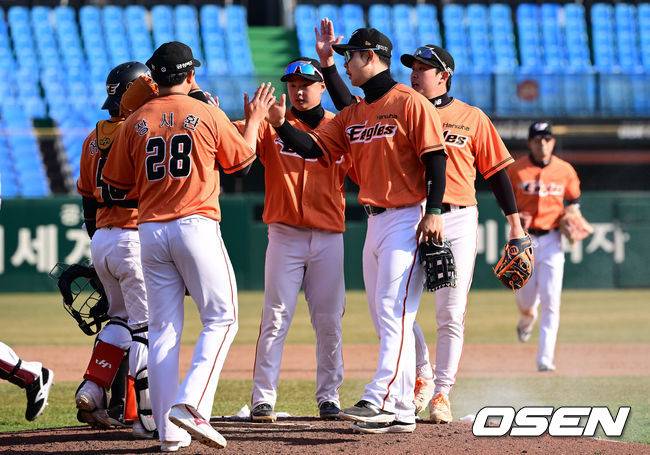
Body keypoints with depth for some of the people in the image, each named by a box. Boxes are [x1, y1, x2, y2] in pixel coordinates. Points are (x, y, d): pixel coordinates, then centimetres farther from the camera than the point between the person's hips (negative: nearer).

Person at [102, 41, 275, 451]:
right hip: (196, 227, -4)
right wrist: (255, 120, 27)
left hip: (150, 230, 4)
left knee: (163, 329, 6)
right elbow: (243, 159, 13)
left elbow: (117, 188, 9)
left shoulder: (136, 122, 6)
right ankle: (191, 404, -17)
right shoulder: (208, 114, -2)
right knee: (221, 318, 3)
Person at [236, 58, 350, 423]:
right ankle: (263, 398, -5)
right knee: (276, 317, -6)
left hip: (329, 237, 2)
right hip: (285, 236, -1)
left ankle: (329, 396, 14)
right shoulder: (272, 124, 5)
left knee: (329, 321, 5)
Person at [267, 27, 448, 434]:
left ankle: (380, 401, -27)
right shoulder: (353, 114, 16)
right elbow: (314, 148, 10)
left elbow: (435, 157, -12)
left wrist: (434, 210, -21)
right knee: (385, 320, 8)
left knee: (394, 316, -17)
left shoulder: (410, 103, -7)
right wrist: (281, 125, -5)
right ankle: (401, 411, 11)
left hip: (406, 219, -9)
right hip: (375, 221, 9)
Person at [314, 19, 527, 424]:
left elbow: (496, 170, 6)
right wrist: (328, 62, -9)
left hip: (457, 222, -2)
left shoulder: (472, 118, 6)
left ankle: (441, 394, 5)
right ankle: (422, 378, 19)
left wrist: (515, 222, 2)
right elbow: (349, 105, 1)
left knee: (451, 314, -2)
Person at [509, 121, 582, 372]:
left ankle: (545, 358, -4)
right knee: (525, 299, 3)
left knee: (550, 302, -7)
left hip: (551, 239, 0)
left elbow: (574, 200, 14)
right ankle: (527, 317, 42)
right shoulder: (516, 170, -5)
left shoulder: (565, 170, 0)